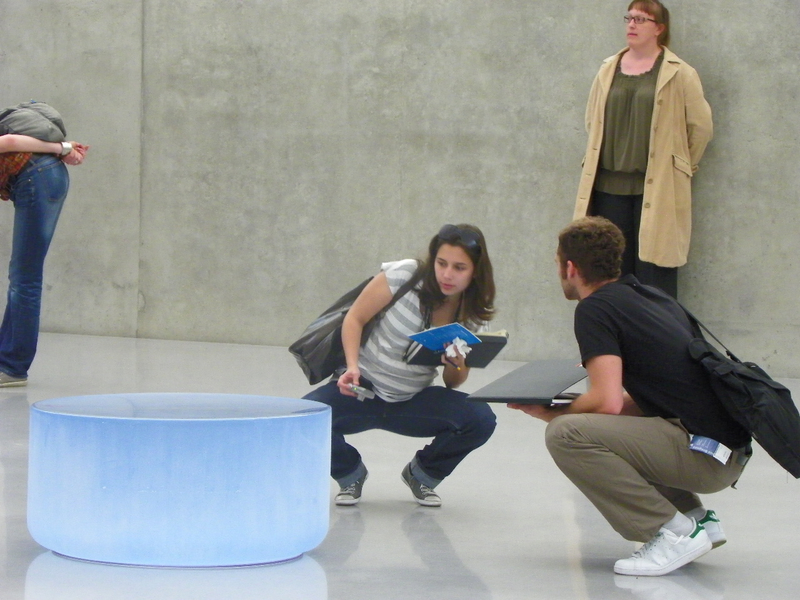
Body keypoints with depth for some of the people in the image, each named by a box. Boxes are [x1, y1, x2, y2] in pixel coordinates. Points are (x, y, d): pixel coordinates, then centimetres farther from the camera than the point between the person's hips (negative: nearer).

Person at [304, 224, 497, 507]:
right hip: (363, 389, -3)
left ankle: (422, 475, 9)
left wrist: (458, 366, -19)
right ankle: (350, 474, 6)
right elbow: (355, 319, -6)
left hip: (413, 401, 3)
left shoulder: (473, 315, -2)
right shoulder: (403, 276, -13)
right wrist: (353, 366, -21)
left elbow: (453, 384, 5)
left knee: (481, 420, -24)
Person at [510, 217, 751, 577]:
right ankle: (697, 517, 16)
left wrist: (550, 414, 0)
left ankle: (674, 531, -11)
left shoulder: (595, 308, -7)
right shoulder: (651, 296, 19)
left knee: (567, 434, -17)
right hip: (731, 450, 9)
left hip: (703, 455, -9)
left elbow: (608, 403, -17)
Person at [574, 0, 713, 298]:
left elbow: (701, 126, 0)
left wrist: (680, 167, 6)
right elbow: (592, 120, 21)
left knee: (653, 272, -4)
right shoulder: (609, 70, 11)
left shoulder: (679, 74, -3)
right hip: (610, 184, 4)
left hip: (656, 188, -4)